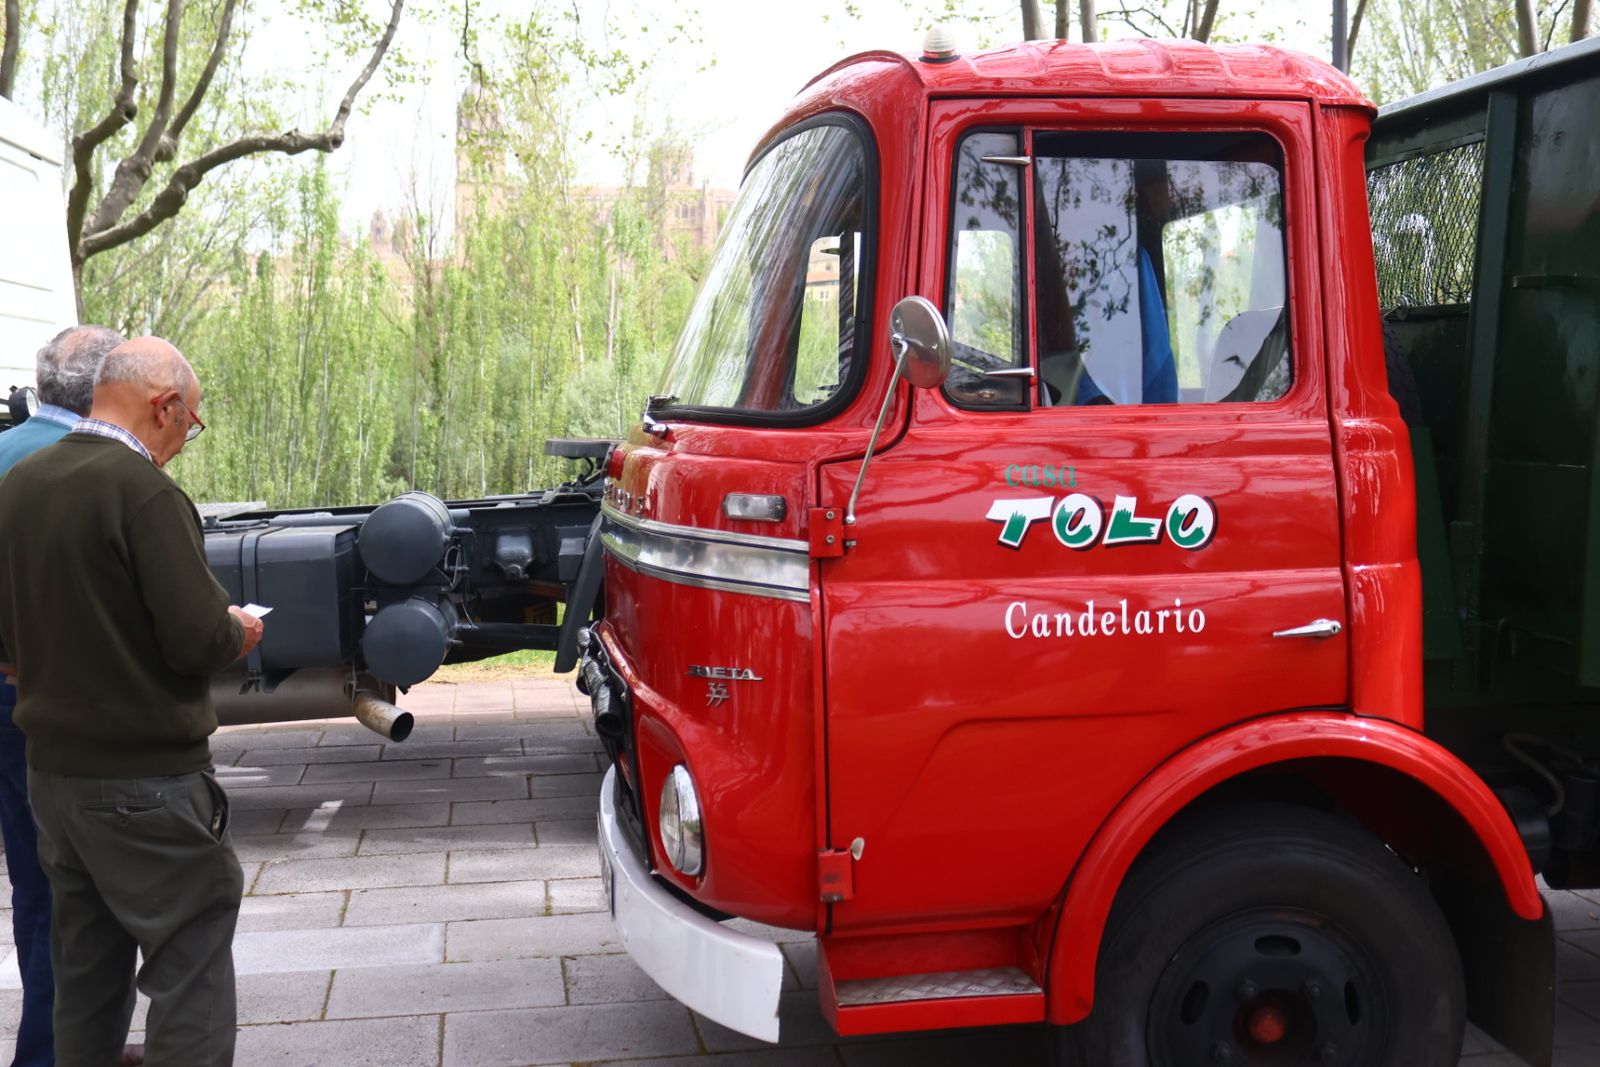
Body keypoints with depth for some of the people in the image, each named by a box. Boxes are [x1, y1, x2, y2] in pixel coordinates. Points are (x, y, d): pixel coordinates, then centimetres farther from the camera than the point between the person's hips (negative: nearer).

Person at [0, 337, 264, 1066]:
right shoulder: (143, 492, -18)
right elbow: (199, 642, -20)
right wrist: (237, 632, -1)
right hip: (145, 779, -8)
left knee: (84, 974, 18)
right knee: (190, 970, 1)